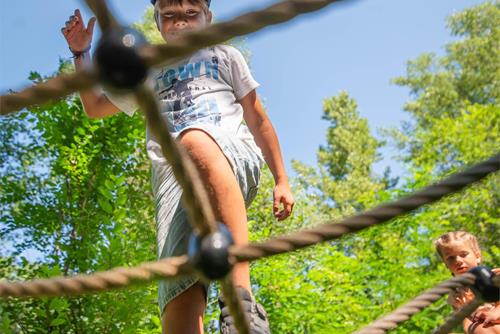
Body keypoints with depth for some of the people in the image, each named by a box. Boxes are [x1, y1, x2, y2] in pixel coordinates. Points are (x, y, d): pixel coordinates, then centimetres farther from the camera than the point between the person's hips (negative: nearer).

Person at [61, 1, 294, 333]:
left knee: (195, 140, -42)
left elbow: (258, 120, 25)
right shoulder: (148, 74, 36)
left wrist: (282, 180, 15)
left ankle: (242, 302, -53)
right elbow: (95, 107, 43)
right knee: (180, 294, -24)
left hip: (236, 159, -2)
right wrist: (81, 53, 29)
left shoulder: (225, 55, 30)